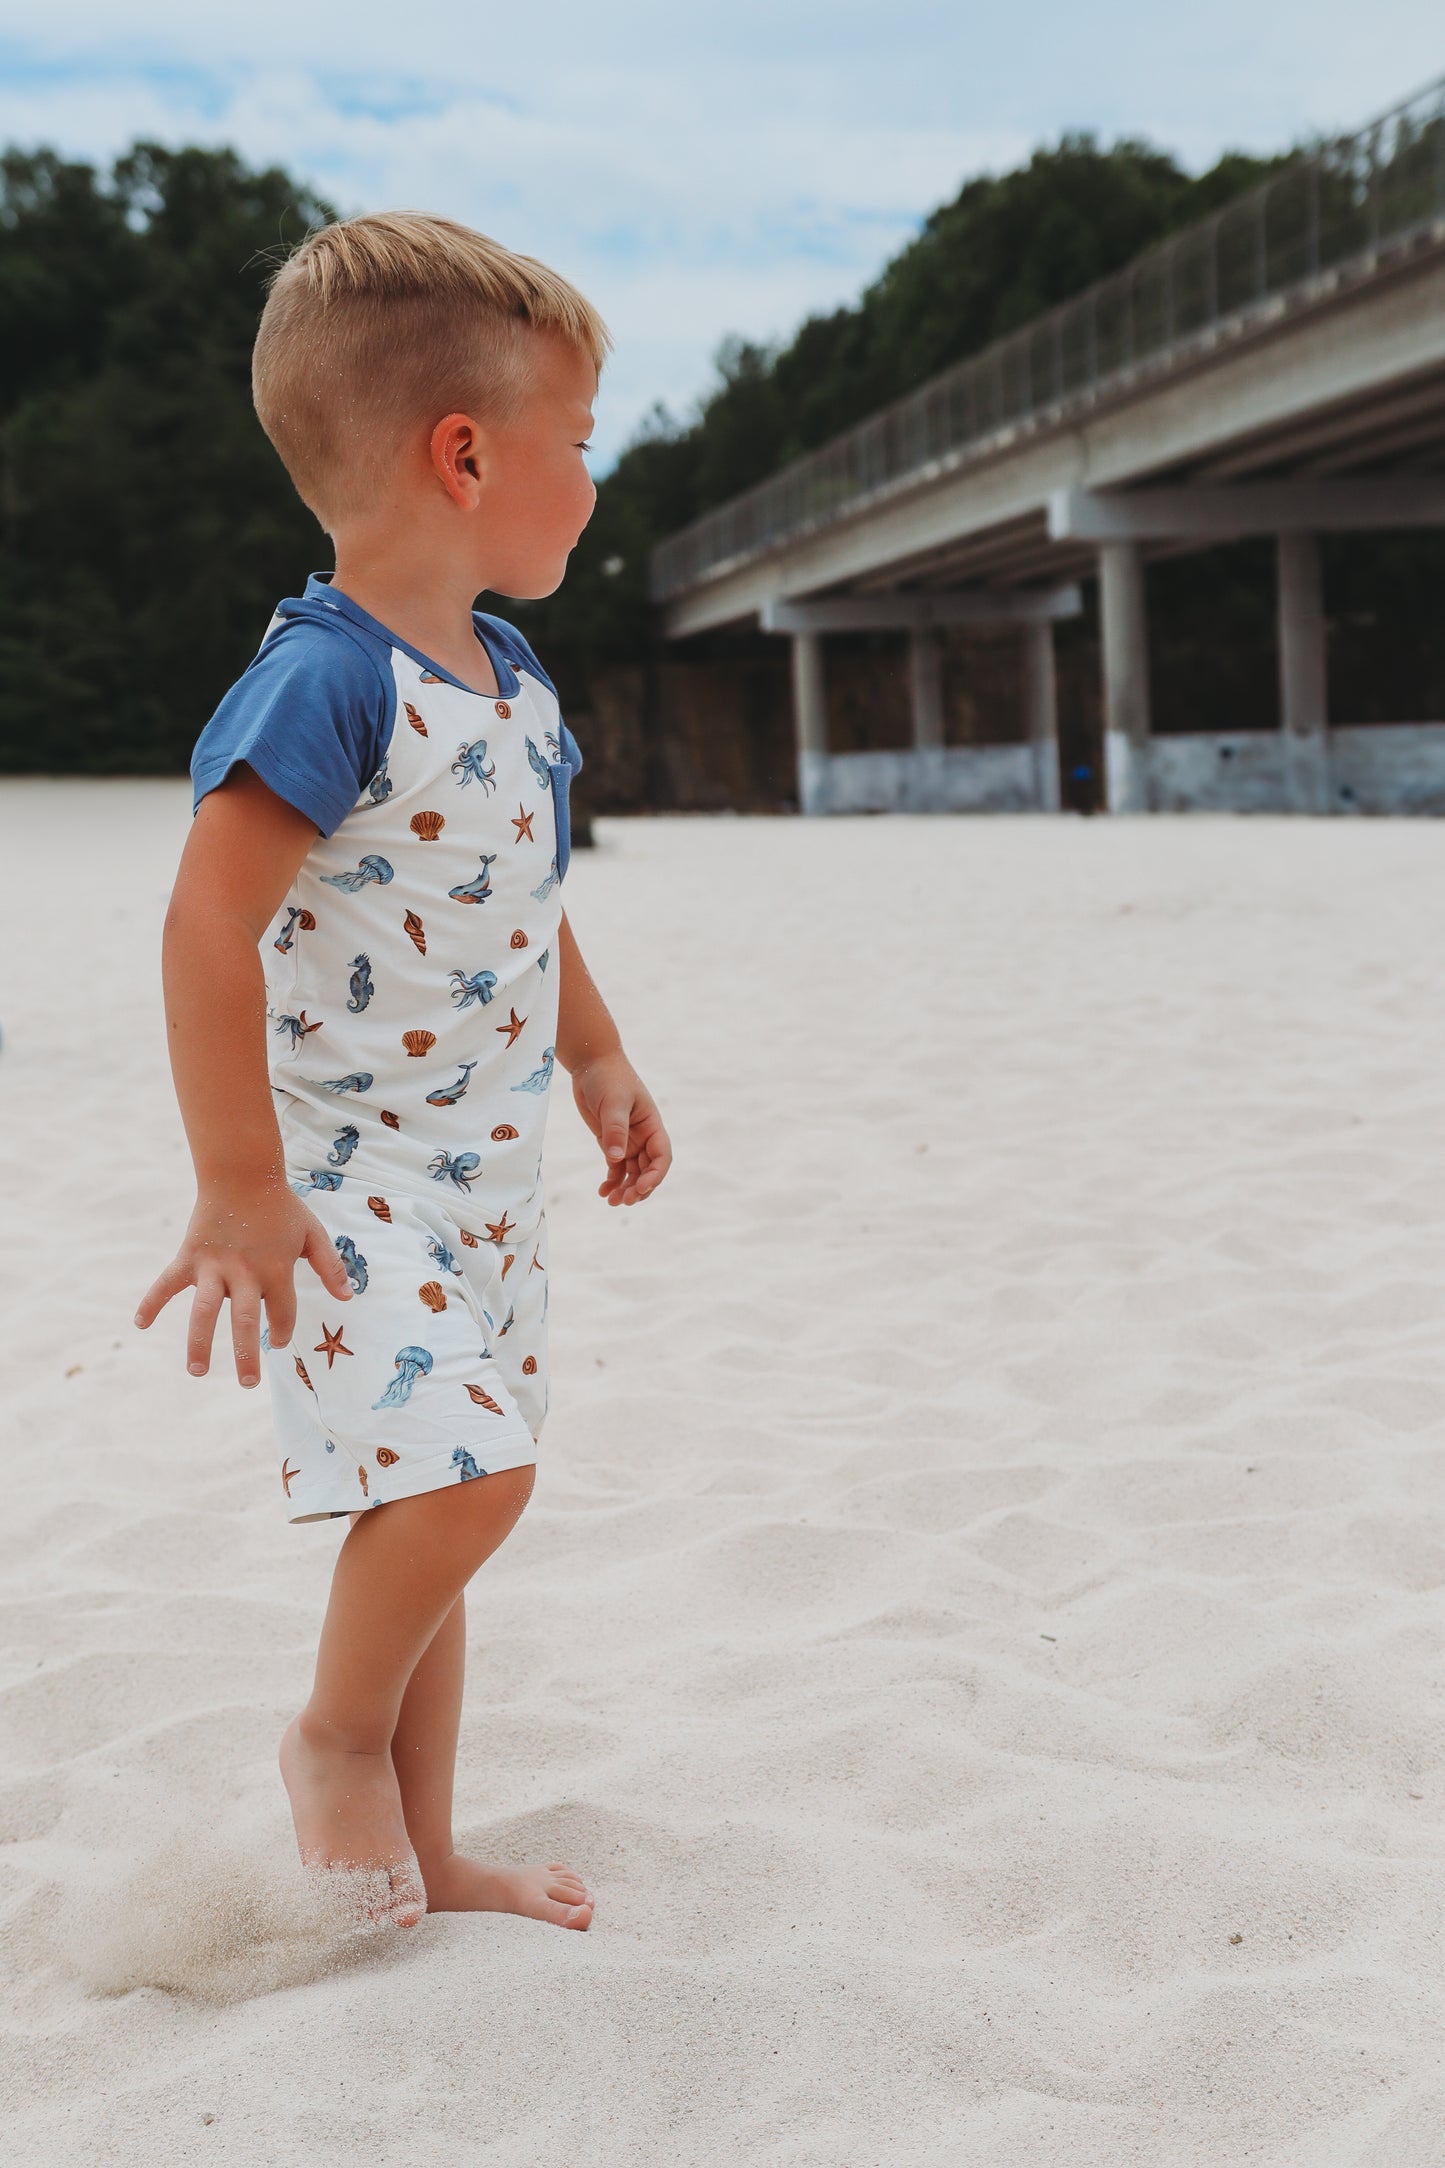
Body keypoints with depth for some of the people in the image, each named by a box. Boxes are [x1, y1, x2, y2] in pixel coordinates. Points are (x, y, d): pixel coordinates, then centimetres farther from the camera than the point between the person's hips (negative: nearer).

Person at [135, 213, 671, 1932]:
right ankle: (337, 1735, 10)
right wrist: (237, 1185, -24)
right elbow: (208, 927, -24)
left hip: (483, 1175, 9)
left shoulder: (510, 679, 10)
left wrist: (598, 1058, 24)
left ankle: (425, 1851, 26)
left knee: (435, 1500, 14)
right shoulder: (325, 680, -20)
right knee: (460, 1469, -19)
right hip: (345, 1178, -9)